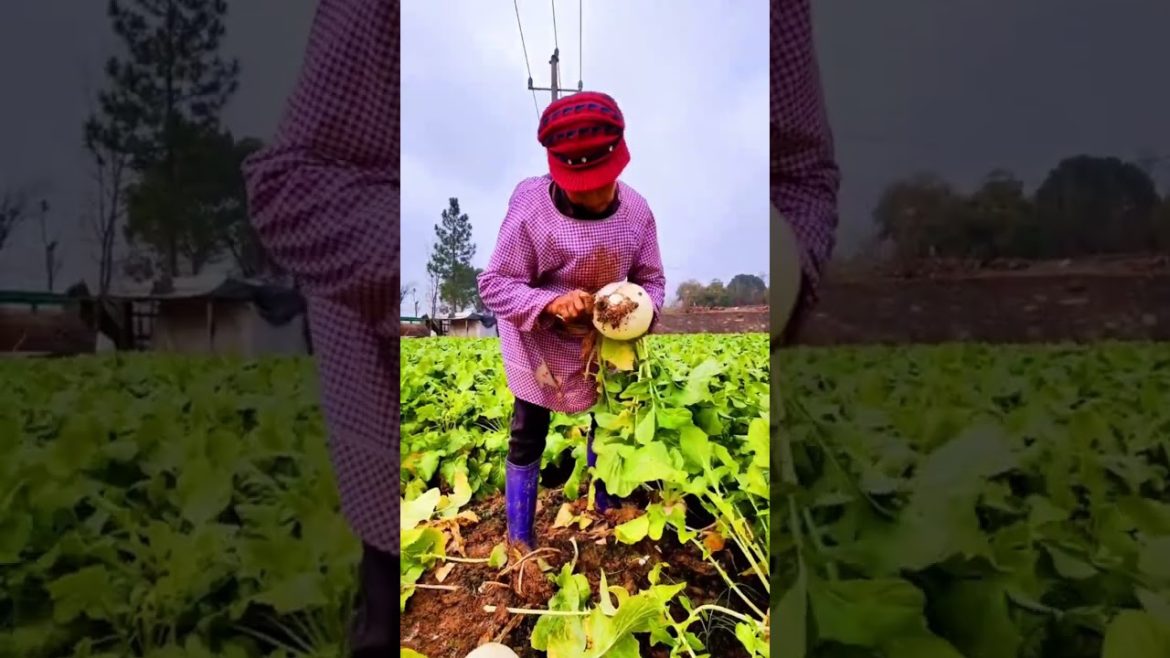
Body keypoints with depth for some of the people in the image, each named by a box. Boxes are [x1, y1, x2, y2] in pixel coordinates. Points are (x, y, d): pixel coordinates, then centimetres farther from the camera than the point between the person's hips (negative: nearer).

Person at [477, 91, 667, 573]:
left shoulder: (636, 210, -17)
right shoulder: (532, 208, -29)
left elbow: (651, 280, -7)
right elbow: (494, 285, -24)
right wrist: (551, 303, -40)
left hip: (606, 340, 4)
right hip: (541, 343, -3)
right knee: (528, 438, 8)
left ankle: (605, 512, 45)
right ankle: (519, 541, 28)